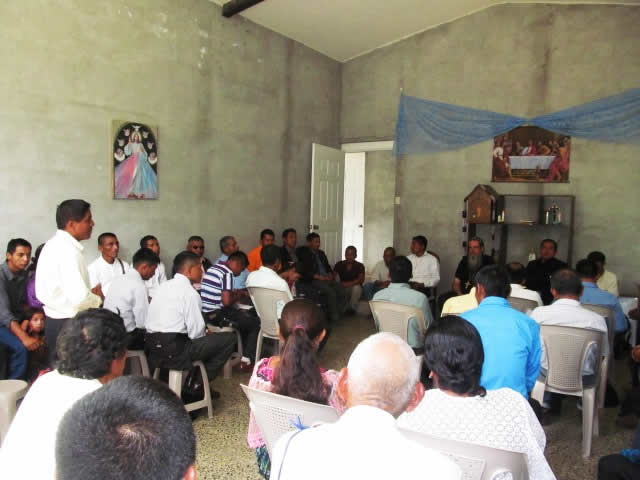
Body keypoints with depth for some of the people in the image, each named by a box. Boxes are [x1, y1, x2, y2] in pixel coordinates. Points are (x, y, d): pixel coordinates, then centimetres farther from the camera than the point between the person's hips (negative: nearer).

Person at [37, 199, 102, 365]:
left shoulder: (55, 244, 9)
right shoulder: (68, 250, -23)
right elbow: (80, 298, -30)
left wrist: (90, 293, 6)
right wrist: (97, 299, -9)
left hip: (55, 319, 10)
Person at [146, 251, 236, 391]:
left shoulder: (164, 286, 13)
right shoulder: (189, 292, -12)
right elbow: (196, 333, -14)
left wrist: (203, 332, 16)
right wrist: (205, 333, 9)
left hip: (152, 347, 9)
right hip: (173, 351, -9)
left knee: (203, 336, 30)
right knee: (229, 339, -2)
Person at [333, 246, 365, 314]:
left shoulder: (359, 266, -3)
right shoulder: (339, 264, 4)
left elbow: (361, 279, -18)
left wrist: (350, 284, -34)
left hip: (354, 289, -2)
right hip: (342, 289, 2)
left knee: (357, 287, -35)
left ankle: (352, 308, -14)